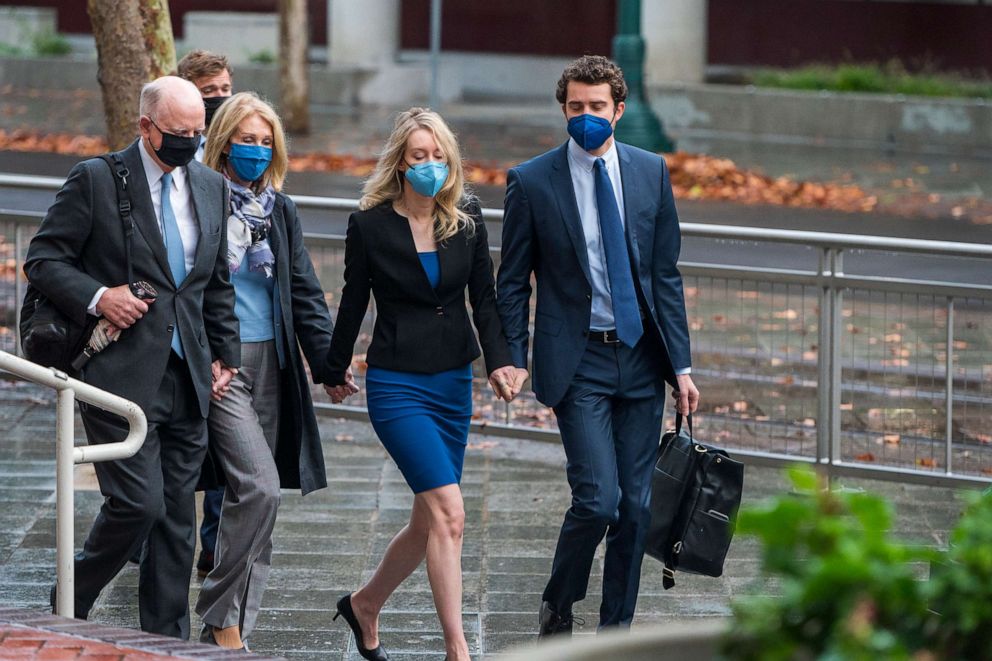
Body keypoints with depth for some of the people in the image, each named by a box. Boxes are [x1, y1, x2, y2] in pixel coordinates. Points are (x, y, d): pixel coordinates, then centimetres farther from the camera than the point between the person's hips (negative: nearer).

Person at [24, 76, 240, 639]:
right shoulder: (97, 180, -4)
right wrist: (96, 296, -17)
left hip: (188, 378, 6)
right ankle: (70, 607, 9)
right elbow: (44, 259, -3)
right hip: (121, 375, -6)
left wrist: (225, 354, 14)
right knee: (138, 502, -13)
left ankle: (168, 639, 13)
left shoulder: (212, 187, 13)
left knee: (177, 514, 6)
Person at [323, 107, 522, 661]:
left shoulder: (467, 220, 3)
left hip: (454, 384, 5)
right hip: (397, 385, -5)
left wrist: (499, 360, -10)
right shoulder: (370, 226, -6)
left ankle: (365, 605, 36)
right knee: (449, 512, -17)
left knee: (429, 523, 11)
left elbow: (484, 298, 5)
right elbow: (354, 303, 4)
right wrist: (336, 369, 15)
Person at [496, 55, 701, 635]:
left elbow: (666, 275, 8)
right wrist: (513, 366, -7)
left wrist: (681, 365, 3)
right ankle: (559, 604, 11)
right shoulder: (532, 182, -4)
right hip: (577, 363, -4)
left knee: (636, 505, 5)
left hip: (641, 357, 4)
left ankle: (617, 627, 17)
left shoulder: (651, 172, 5)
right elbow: (513, 284, 1)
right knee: (598, 499, -14)